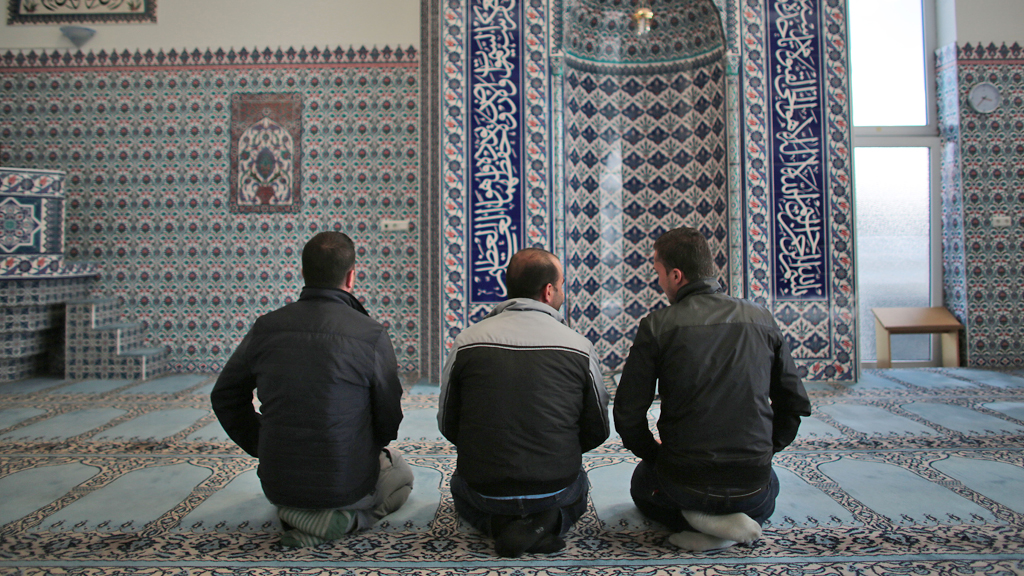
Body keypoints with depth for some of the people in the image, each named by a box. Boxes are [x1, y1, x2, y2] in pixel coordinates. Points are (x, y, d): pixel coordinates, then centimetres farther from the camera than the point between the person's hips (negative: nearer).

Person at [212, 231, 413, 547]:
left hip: (277, 484, 5)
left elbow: (224, 397, 7)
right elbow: (389, 420, -9)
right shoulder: (371, 334, -19)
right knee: (402, 475, 28)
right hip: (347, 485, -4)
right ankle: (334, 521, 2)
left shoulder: (266, 328, -7)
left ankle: (295, 511, 6)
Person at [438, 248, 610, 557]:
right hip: (556, 488, 0)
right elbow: (596, 431, -1)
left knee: (461, 485, 36)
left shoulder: (467, 342, -10)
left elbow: (448, 424, 1)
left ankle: (498, 523, 5)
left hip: (484, 489, 0)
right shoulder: (579, 347, -12)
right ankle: (552, 521, 3)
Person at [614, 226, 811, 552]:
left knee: (642, 486, 33)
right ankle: (741, 521, 6)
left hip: (684, 481, -3)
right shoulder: (760, 319, -2)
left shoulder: (657, 326, -12)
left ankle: (703, 527, 4)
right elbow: (795, 403, 5)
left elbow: (628, 413, -10)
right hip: (752, 485, 3)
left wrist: (654, 453, 9)